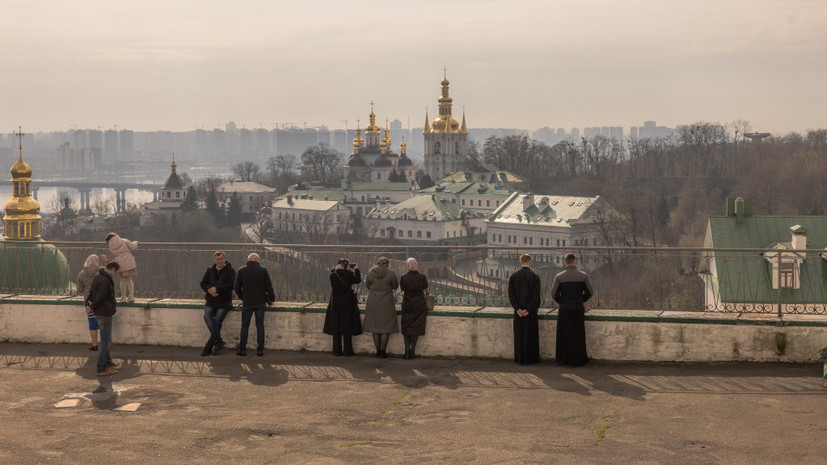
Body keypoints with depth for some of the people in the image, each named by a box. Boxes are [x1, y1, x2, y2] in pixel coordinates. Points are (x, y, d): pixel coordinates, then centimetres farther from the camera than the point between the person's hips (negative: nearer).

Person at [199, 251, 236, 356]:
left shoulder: (230, 271, 1)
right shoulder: (210, 270, 15)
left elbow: (231, 285, -12)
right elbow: (203, 283, 8)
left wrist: (217, 289, -18)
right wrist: (209, 290, -13)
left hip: (224, 301, -4)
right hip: (211, 301, 4)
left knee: (217, 321, -14)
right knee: (207, 317, -21)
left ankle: (209, 346, -8)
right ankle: (218, 341, -18)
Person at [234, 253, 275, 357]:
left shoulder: (241, 271, 1)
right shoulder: (263, 270, -2)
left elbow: (237, 288, 5)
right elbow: (269, 287, -1)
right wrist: (271, 299, 11)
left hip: (247, 303, 0)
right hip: (261, 302, 0)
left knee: (244, 326, 7)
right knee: (260, 326, 6)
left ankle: (242, 349, 4)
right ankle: (260, 350, 5)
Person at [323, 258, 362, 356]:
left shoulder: (333, 274, -6)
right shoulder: (349, 274, -12)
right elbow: (358, 280, 4)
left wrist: (348, 268, 18)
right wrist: (356, 269, 18)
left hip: (335, 303, 2)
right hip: (347, 303, -2)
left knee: (336, 327, 9)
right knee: (347, 327, 6)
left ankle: (337, 351, 10)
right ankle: (347, 351, 7)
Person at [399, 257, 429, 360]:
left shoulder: (403, 278, -11)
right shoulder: (422, 277, -11)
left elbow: (402, 289, 5)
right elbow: (425, 287, 7)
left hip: (407, 305, 0)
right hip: (419, 304, 0)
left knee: (406, 328, 11)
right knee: (416, 327, 10)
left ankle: (407, 351, 4)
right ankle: (412, 351, 8)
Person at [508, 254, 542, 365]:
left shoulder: (513, 276, -1)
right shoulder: (535, 277, -8)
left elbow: (511, 294, -5)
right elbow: (536, 296, -12)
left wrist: (517, 309, -6)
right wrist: (528, 309, -9)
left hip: (518, 311, 2)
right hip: (531, 310, -2)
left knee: (519, 334, 10)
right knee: (531, 334, 6)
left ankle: (520, 359, 13)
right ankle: (530, 358, 8)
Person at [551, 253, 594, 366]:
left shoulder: (559, 276, -4)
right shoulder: (583, 276, -3)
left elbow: (554, 293, -3)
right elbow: (590, 292, 2)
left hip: (564, 310, 0)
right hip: (578, 309, 0)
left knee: (563, 335, 10)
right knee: (578, 335, 7)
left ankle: (562, 358, 14)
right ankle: (577, 360, 10)